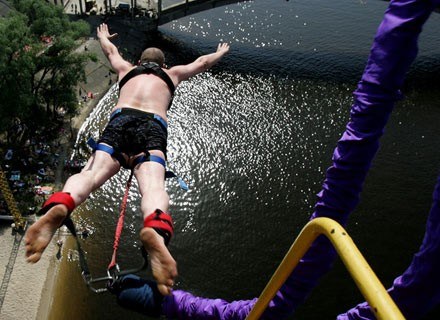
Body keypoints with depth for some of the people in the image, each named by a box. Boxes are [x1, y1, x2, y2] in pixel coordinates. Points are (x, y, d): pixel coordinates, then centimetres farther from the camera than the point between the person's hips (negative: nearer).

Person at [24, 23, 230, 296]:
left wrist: (104, 36, 80)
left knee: (90, 174, -19)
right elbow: (203, 62, 50)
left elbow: (110, 49, 58)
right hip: (153, 127, -1)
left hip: (120, 120, 2)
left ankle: (58, 208, -52)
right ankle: (156, 231, -59)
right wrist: (221, 53, 70)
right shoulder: (172, 74, 35)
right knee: (153, 184, -26)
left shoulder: (127, 69, 37)